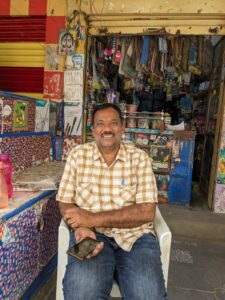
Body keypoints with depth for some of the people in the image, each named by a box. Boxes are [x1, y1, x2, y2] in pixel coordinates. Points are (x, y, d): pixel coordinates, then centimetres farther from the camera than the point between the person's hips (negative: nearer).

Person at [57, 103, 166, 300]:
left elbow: (146, 212, -9)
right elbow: (65, 203, 3)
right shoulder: (78, 155, 4)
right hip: (92, 234, 0)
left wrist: (94, 219, -16)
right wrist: (80, 228, -19)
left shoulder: (139, 158, 0)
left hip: (135, 235, 1)